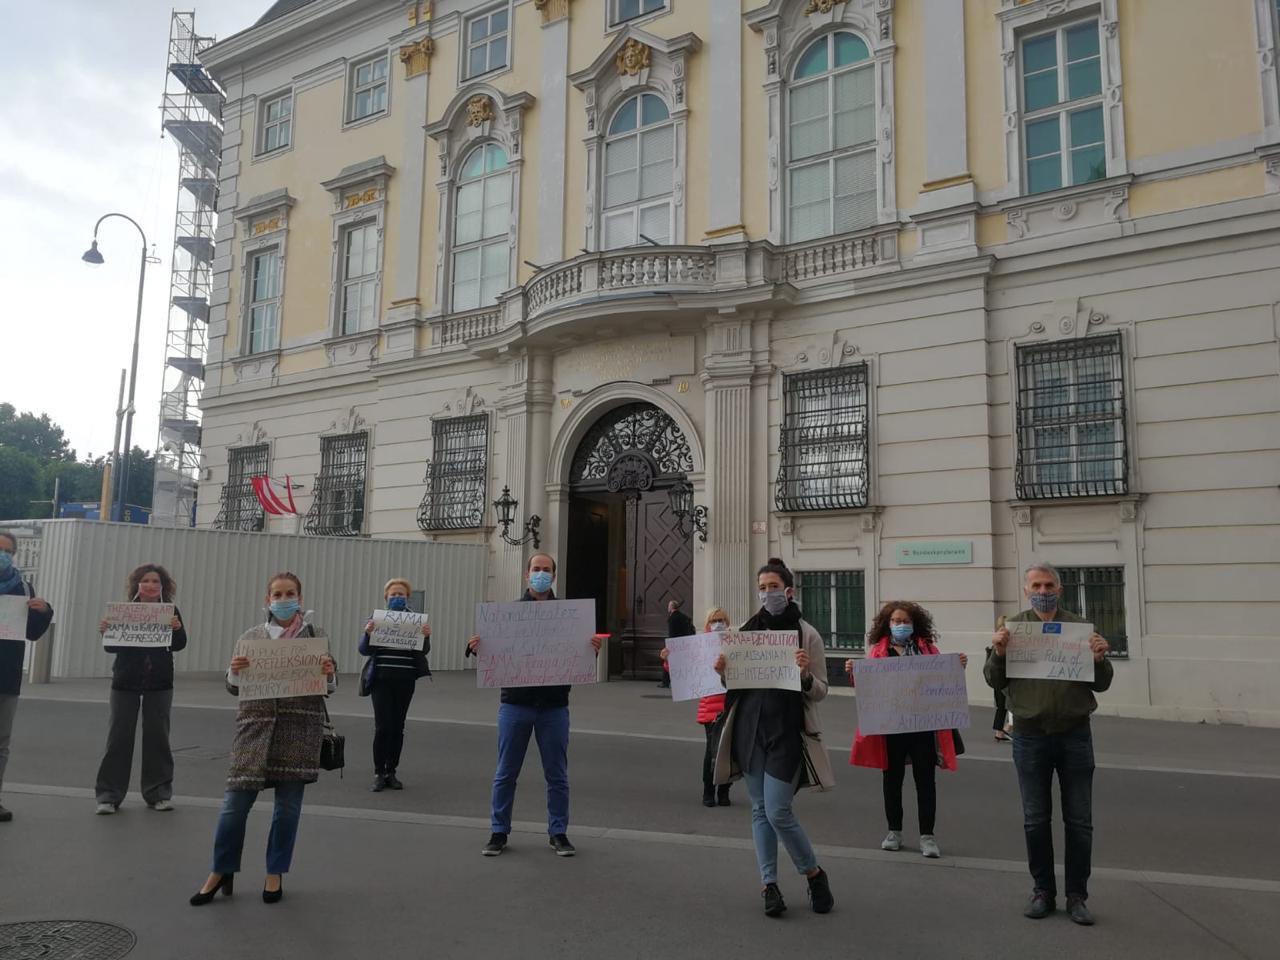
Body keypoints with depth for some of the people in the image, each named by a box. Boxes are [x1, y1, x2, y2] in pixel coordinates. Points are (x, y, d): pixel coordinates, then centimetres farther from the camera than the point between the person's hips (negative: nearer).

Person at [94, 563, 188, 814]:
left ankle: (158, 793, 14)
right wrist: (105, 631, -20)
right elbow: (111, 647, -1)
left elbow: (178, 645, -10)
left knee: (157, 736, 5)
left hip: (159, 683, 0)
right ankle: (108, 795, 11)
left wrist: (177, 628, -29)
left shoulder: (170, 611, 0)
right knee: (118, 736, 2)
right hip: (126, 681, 0)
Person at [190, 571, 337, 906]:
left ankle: (275, 873, 24)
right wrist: (234, 671, -12)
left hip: (300, 728, -1)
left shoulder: (316, 635, 4)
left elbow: (329, 687, 8)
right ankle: (221, 871, 23)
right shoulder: (250, 637, 7)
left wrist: (329, 673, -14)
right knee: (235, 801, 2)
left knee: (288, 805, 7)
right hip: (256, 726, 1)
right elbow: (234, 688, 9)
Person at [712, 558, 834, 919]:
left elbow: (820, 692, -1)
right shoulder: (746, 630, 8)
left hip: (787, 730, -4)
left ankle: (814, 874, 19)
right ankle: (769, 884, 21)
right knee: (760, 810, 9)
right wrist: (722, 672, -5)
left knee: (778, 811, -5)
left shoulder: (807, 634, -3)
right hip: (749, 727, 4)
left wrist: (806, 675, -21)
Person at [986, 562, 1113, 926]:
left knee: (1079, 821, 7)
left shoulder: (1080, 627, 2)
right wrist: (998, 653, -18)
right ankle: (1043, 892, 23)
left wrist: (1099, 659, -15)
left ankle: (1077, 896, 20)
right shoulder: (1013, 627, 2)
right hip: (1030, 735, 0)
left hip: (1075, 735, 0)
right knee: (1036, 820, 9)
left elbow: (1102, 684, 5)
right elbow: (994, 681, 1)